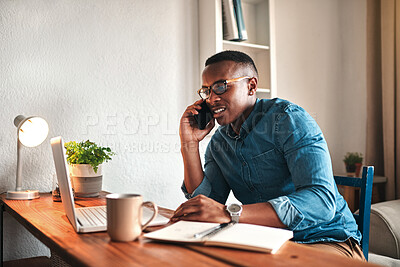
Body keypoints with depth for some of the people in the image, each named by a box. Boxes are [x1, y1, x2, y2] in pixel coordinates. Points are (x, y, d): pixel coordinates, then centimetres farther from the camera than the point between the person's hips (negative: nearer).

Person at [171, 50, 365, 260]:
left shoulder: (288, 119, -14)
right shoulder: (218, 144, 7)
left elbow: (321, 202, -28)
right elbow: (204, 213, -2)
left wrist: (230, 213, -38)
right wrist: (190, 144, -7)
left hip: (327, 240, -3)